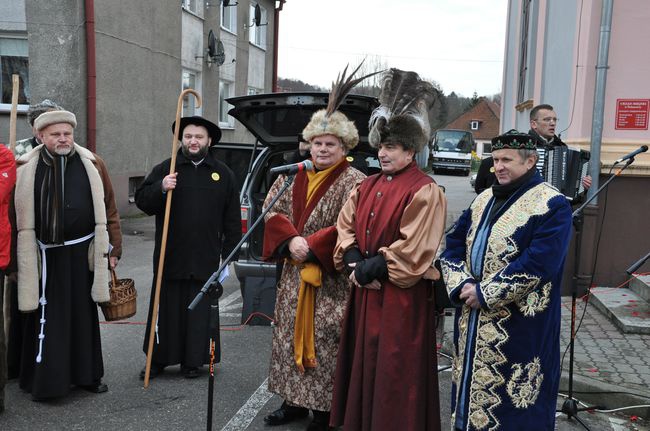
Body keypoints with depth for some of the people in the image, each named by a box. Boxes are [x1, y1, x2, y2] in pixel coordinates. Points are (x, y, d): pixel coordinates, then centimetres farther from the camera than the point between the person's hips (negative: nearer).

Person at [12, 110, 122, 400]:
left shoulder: (92, 164, 2)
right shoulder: (25, 169, -1)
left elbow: (109, 209, 5)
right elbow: (17, 215, 3)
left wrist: (113, 248, 3)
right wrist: (15, 258, 2)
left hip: (83, 254, 2)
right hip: (44, 256, -1)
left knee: (84, 315, 12)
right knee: (46, 318, 3)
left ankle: (87, 375, 26)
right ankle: (45, 380, 18)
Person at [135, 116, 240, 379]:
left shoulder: (223, 174, 7)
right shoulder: (165, 169, 5)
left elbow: (232, 218, 9)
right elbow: (142, 201, 1)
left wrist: (229, 253, 4)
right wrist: (161, 188, -18)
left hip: (206, 259, 0)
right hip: (170, 257, 0)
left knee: (200, 312, 7)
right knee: (166, 310, 8)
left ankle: (192, 361, 21)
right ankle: (158, 360, 22)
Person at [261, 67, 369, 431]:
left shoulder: (354, 182, -9)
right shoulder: (294, 176, 9)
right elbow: (273, 210, 5)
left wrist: (311, 247, -19)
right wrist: (290, 240, -13)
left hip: (331, 280, -6)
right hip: (295, 273, 6)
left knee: (324, 340, -1)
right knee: (291, 333, 13)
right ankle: (295, 401, 28)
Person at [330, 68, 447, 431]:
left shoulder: (424, 191, -12)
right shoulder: (369, 186, 12)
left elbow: (413, 249, -18)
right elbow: (346, 226, 10)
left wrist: (373, 268, -15)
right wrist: (354, 261, -7)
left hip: (402, 296, -7)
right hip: (365, 292, 7)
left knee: (394, 371, 2)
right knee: (362, 364, 15)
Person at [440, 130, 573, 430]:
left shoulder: (552, 205, -10)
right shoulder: (484, 199, 13)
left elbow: (538, 263, -21)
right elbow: (454, 243, 10)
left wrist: (485, 293, -18)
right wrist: (461, 285, -8)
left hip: (520, 329, -7)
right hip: (472, 323, 7)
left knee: (512, 407, 3)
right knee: (473, 390, 16)